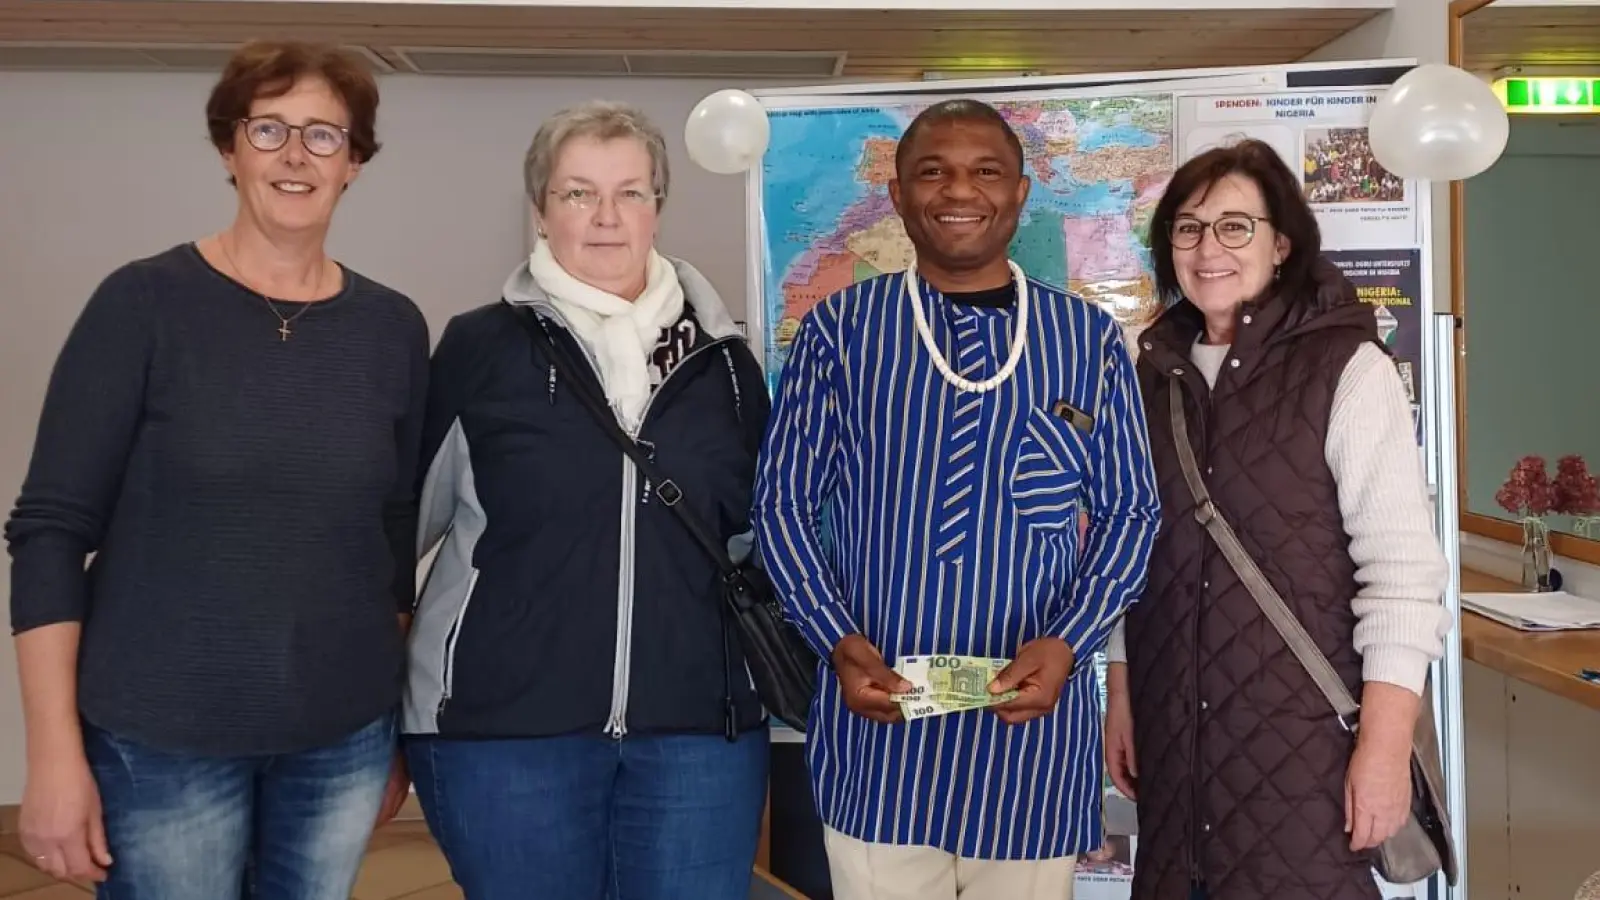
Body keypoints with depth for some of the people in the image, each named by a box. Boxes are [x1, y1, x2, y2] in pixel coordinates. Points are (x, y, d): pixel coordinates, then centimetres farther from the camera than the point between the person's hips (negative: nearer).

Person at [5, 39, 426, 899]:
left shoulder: (392, 327, 1)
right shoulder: (143, 304, -8)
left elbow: (401, 534, 8)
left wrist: (401, 727, 10)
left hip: (344, 736, 3)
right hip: (159, 737, -3)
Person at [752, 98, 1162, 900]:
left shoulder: (1088, 339, 3)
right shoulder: (840, 327, 1)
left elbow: (1129, 512, 5)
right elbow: (782, 501, 2)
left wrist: (1065, 644, -10)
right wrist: (839, 641, -11)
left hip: (1033, 720, 1)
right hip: (877, 720, 0)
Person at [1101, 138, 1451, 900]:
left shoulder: (1349, 370, -9)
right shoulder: (1154, 373, 6)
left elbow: (1401, 566, -12)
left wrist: (1385, 744, -15)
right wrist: (1119, 695, 11)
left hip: (1303, 729, -4)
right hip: (1171, 728, 5)